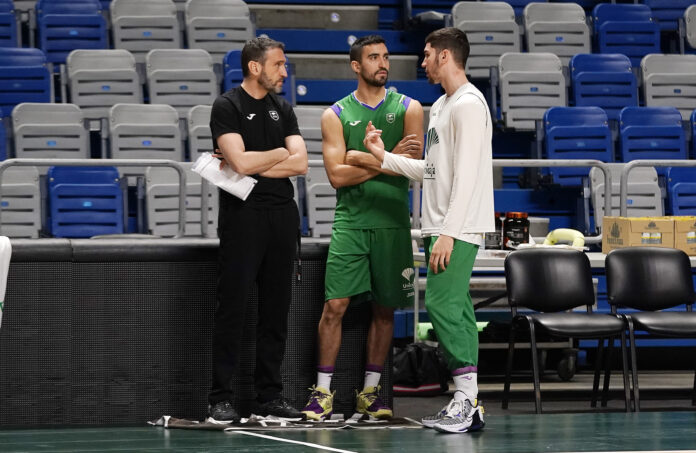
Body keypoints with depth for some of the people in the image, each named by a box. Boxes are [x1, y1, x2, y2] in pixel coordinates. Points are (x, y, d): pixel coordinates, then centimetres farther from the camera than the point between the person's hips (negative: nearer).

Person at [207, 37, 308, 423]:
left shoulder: (282, 109, 14)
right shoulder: (227, 107, -3)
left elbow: (300, 163, 3)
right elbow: (240, 161, -16)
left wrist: (253, 164, -8)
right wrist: (279, 153, -1)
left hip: (282, 216, 6)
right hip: (243, 215, -6)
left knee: (276, 310, 7)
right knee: (232, 309, -4)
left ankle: (269, 396, 13)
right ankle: (221, 399, -2)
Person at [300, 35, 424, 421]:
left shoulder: (407, 109, 6)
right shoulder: (336, 115, 4)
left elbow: (411, 165, -7)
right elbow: (336, 175, -7)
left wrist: (363, 159, -12)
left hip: (392, 222, 1)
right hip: (350, 221, -1)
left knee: (384, 309, 6)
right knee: (335, 305, -8)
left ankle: (370, 390, 15)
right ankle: (323, 391, -2)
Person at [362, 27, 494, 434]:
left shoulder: (469, 104, -12)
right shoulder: (442, 106, 19)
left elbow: (466, 175, -19)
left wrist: (449, 232, -23)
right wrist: (384, 157, 18)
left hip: (458, 229, -10)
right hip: (442, 228, 10)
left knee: (442, 304, -14)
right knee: (455, 309, 7)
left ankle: (467, 398, -13)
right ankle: (468, 405, 8)